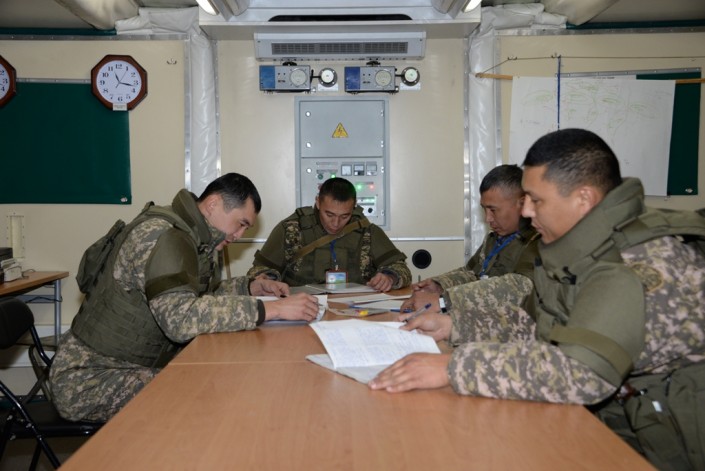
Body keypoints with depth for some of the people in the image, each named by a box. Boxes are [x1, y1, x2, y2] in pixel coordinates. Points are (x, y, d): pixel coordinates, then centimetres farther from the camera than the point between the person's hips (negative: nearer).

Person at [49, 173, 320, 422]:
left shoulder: (196, 238, 6)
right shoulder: (161, 235, -22)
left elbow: (200, 297, 21)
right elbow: (181, 318, -35)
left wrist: (250, 287, 5)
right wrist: (272, 309, -34)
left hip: (138, 366, 9)